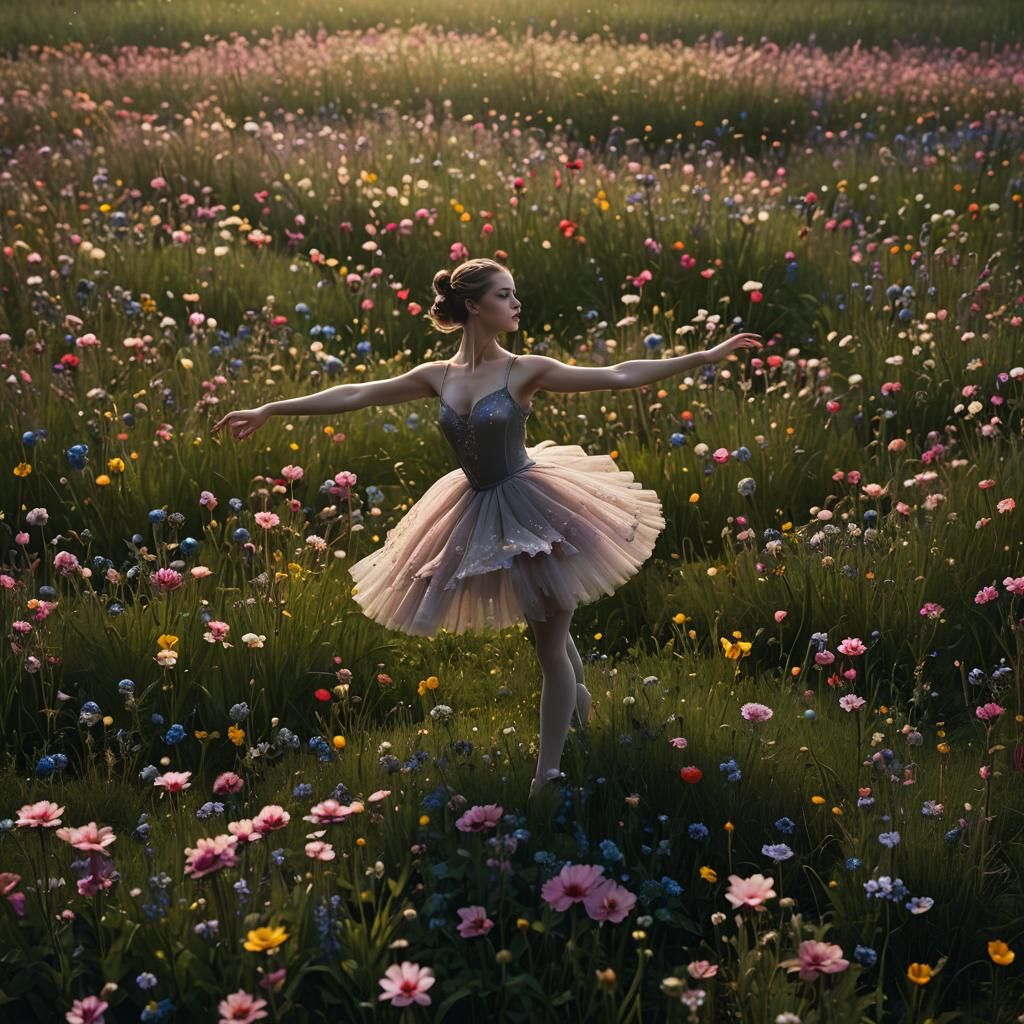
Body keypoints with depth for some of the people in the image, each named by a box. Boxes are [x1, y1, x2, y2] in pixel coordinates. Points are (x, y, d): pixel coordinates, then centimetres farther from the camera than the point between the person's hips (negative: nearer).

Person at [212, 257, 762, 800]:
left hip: (533, 508, -3)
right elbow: (353, 395, 3)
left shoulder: (526, 370, -10)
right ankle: (579, 693, 49)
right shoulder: (438, 377, 0)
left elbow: (620, 375, -12)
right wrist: (269, 410, 6)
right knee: (548, 630, 18)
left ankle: (548, 772, 13)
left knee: (550, 646, 2)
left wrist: (706, 355, -17)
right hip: (480, 516, 4)